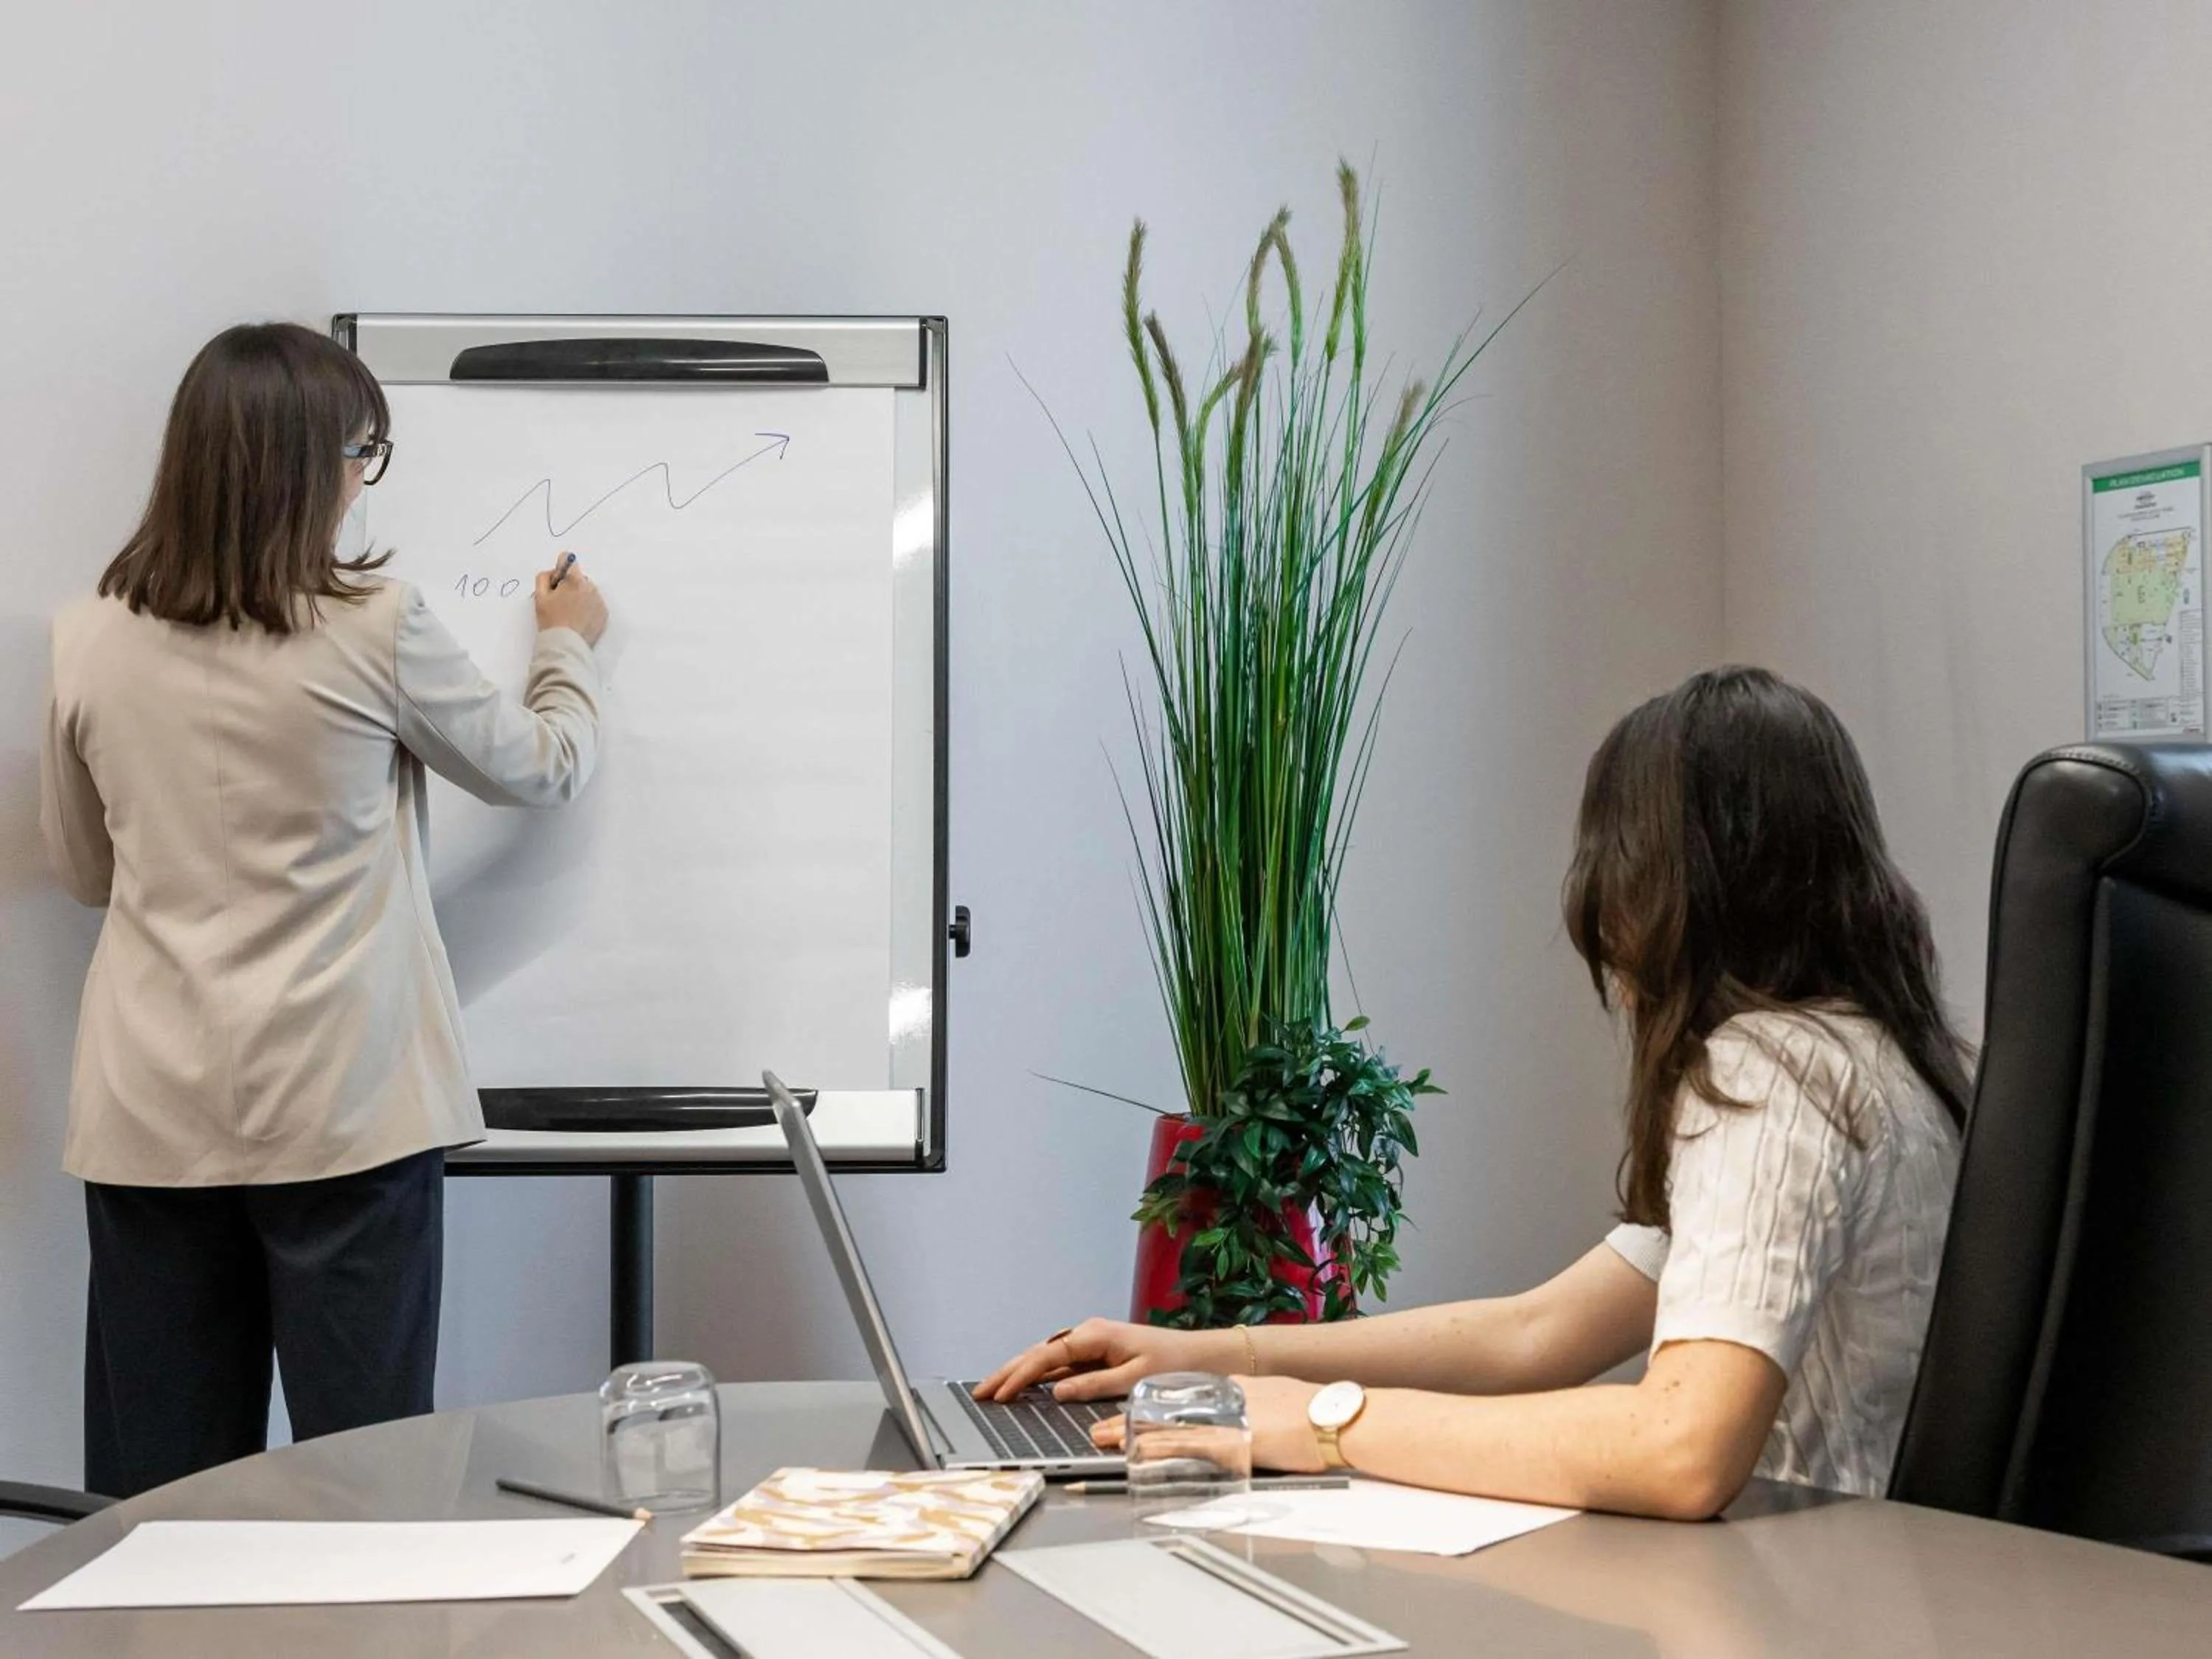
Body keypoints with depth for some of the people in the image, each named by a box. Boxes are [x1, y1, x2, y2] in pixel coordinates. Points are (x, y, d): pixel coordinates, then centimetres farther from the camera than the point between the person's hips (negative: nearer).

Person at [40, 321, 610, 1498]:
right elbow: (540, 769, 7)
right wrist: (570, 646, 26)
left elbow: (83, 870, 15)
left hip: (151, 1118, 4)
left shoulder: (92, 643, 1)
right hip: (341, 1111, -4)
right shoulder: (374, 630, -9)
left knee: (159, 1488, 10)